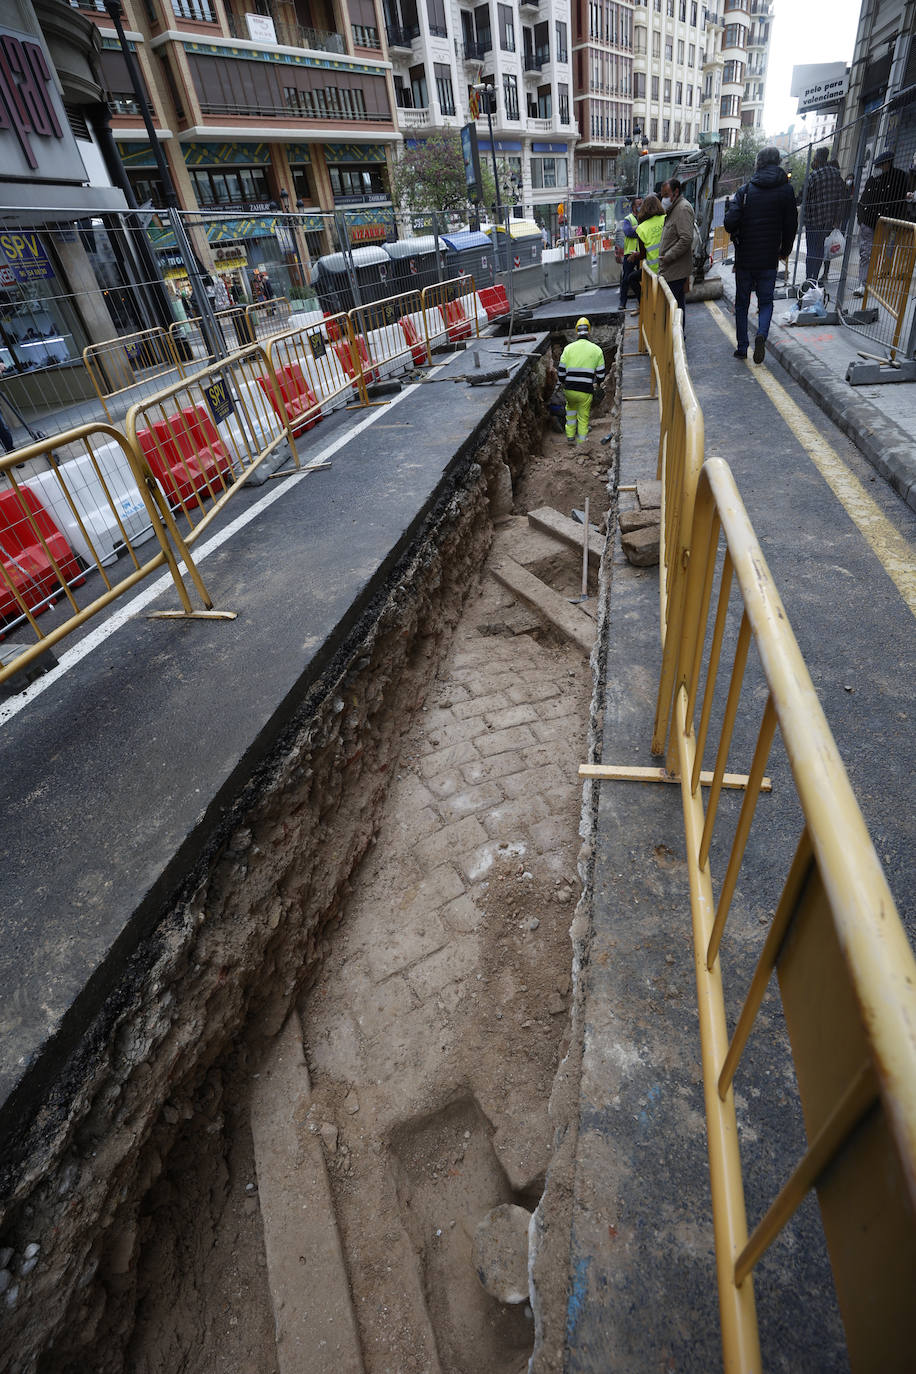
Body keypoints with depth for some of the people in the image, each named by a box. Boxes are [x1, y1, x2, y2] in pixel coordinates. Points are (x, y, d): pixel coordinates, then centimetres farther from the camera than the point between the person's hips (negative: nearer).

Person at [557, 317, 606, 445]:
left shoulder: (568, 348, 1)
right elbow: (601, 374, 5)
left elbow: (561, 371, 1)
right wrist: (597, 384, 26)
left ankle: (570, 436, 30)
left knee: (571, 407, 30)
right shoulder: (597, 350, 2)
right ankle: (581, 442, 23)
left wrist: (563, 383, 20)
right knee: (583, 417, 15)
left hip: (569, 390, 1)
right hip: (586, 391, -1)